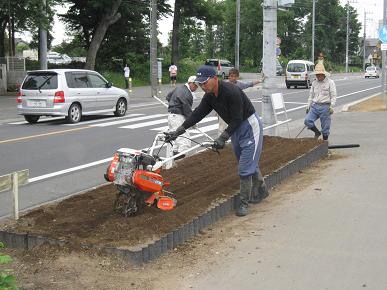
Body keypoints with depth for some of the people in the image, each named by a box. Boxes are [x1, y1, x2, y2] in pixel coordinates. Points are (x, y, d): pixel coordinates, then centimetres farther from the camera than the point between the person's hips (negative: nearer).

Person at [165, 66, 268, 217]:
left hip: (250, 126, -8)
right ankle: (257, 194, 31)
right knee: (250, 164, 17)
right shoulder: (209, 96, -3)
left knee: (245, 167, -9)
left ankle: (244, 202, -1)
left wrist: (223, 137, -30)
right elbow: (197, 114, -5)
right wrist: (178, 131, -11)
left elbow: (237, 119, -28)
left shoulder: (231, 92, -29)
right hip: (235, 128, 8)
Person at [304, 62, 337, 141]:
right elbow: (311, 95, 18)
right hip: (314, 106, 4)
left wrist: (331, 106, -16)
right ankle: (317, 132, 11)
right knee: (307, 121, -13)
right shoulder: (314, 83, 12)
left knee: (325, 127, -1)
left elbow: (333, 96, -6)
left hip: (325, 107, -4)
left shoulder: (330, 82, -3)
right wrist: (308, 106, 14)